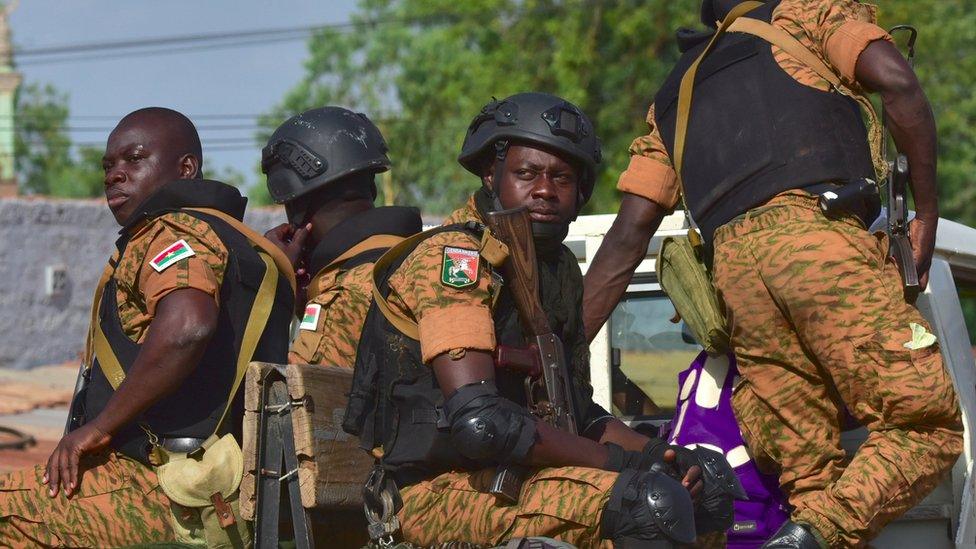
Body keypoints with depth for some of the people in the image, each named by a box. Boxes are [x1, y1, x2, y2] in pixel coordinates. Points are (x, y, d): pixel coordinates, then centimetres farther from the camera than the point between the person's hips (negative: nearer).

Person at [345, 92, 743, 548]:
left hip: (512, 477, 9)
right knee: (652, 504, -28)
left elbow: (580, 413, 19)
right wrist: (612, 459, -17)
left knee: (708, 479, 14)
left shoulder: (559, 269, 17)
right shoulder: (452, 257, -12)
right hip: (442, 490, -9)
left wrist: (657, 455, 0)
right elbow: (478, 420, -22)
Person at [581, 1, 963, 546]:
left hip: (733, 266, 5)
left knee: (807, 468, 4)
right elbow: (897, 80, 3)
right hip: (823, 236, -5)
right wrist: (928, 213, 9)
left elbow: (629, 231, 25)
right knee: (925, 426, -5)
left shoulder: (674, 95, 35)